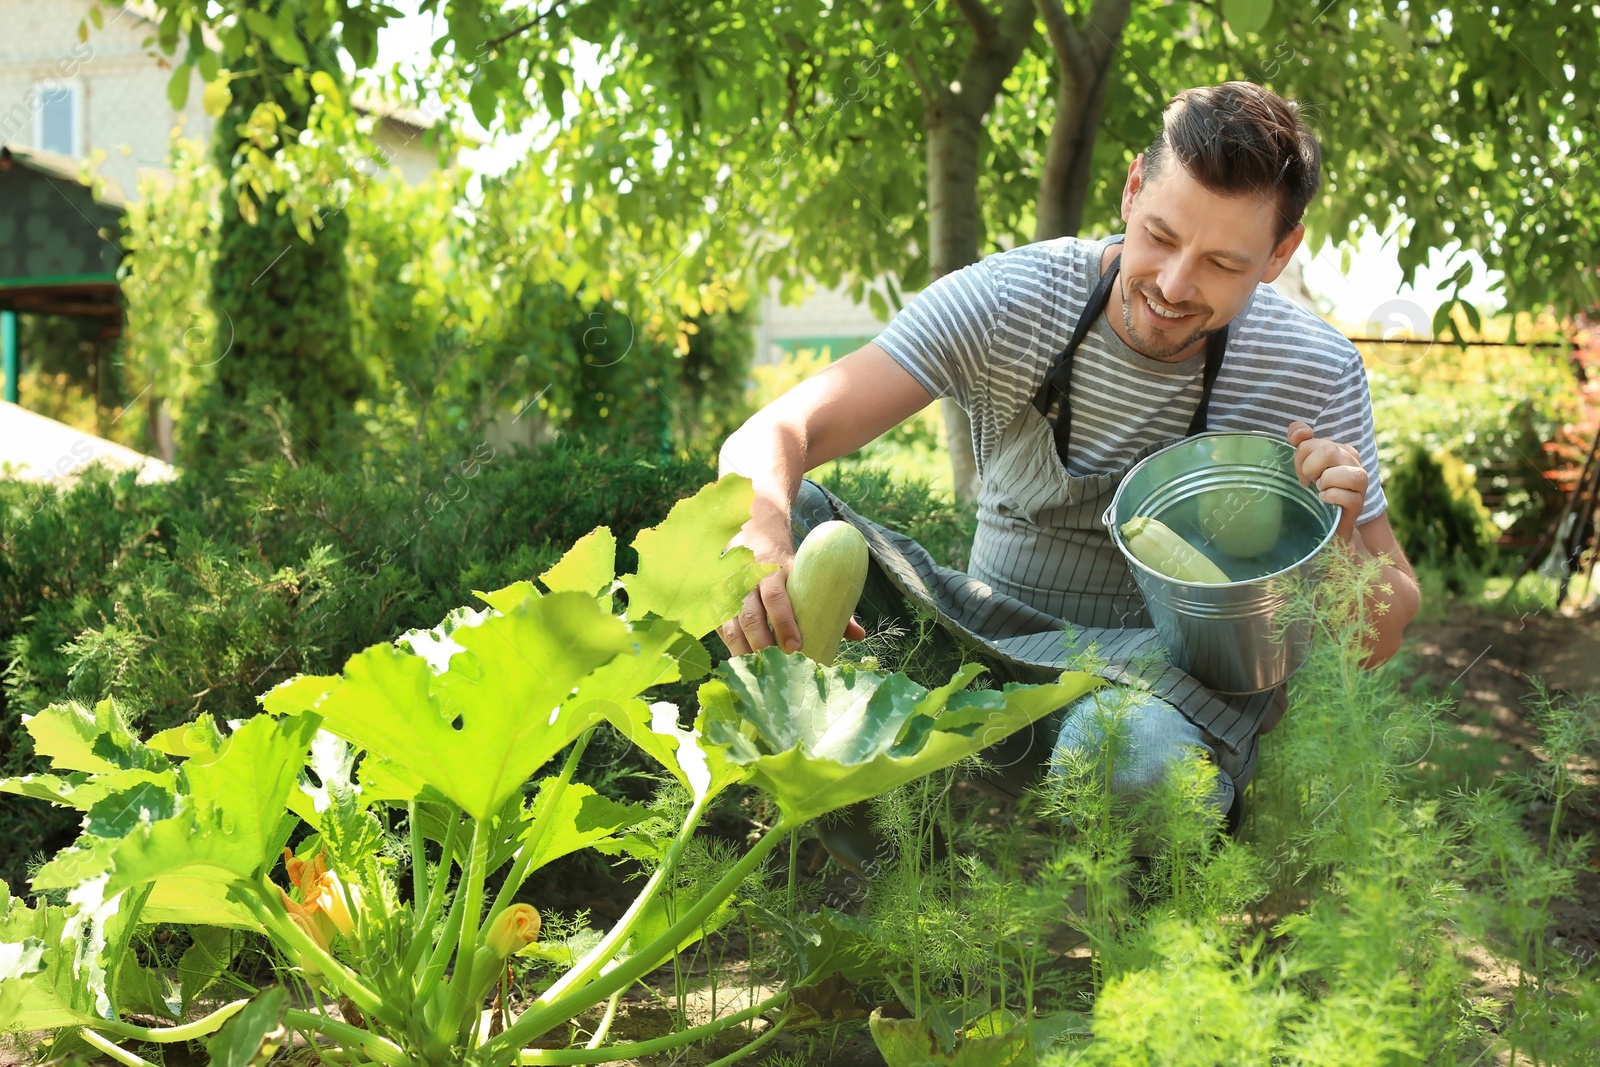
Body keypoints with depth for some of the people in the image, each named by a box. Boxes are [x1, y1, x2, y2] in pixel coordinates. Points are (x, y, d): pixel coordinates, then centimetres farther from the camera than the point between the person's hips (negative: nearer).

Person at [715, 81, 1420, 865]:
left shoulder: (1315, 378, -10)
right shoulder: (1006, 302, -13)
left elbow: (1378, 640, -3)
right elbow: (775, 435, -21)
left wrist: (1334, 540, -26)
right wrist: (758, 533, -45)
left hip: (1172, 673, -1)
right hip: (979, 631, 2)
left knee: (1136, 746, -40)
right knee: (790, 515, -22)